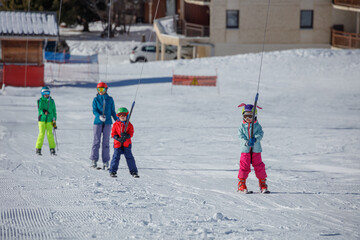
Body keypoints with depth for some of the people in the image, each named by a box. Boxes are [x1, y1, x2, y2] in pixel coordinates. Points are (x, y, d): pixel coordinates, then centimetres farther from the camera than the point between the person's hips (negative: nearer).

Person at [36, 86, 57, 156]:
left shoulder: (51, 101, 10)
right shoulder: (40, 101, 3)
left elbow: (54, 111, 15)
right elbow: (39, 109, -7)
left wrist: (54, 121, 11)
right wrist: (43, 112, -30)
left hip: (49, 120, 2)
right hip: (42, 119, -2)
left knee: (50, 134, -6)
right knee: (42, 134, -8)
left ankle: (52, 149, -2)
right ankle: (38, 149, -1)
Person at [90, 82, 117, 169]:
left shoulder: (110, 99, 8)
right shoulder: (96, 99, 4)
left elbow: (113, 112, 14)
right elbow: (94, 110, -6)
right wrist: (99, 116, -25)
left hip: (107, 123, 1)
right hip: (98, 122, -1)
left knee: (106, 142, 0)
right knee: (96, 141, -2)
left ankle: (105, 162, 1)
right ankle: (94, 160, 4)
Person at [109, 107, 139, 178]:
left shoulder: (129, 125, 4)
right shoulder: (116, 124, 3)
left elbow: (131, 133, -3)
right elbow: (113, 133, 0)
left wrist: (127, 136, -24)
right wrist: (118, 138, -17)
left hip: (126, 144, 0)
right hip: (117, 143, 0)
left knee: (129, 157, -1)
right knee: (116, 157, -3)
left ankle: (134, 172, 6)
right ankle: (112, 171, 7)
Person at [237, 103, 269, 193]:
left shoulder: (257, 126, 3)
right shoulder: (242, 127, 4)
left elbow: (260, 134, -8)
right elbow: (241, 136, -5)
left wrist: (255, 139, -29)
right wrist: (246, 142, -23)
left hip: (256, 150, 0)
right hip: (245, 150, 0)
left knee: (259, 166, 3)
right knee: (244, 166, -2)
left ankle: (263, 184, 13)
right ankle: (241, 184, 8)